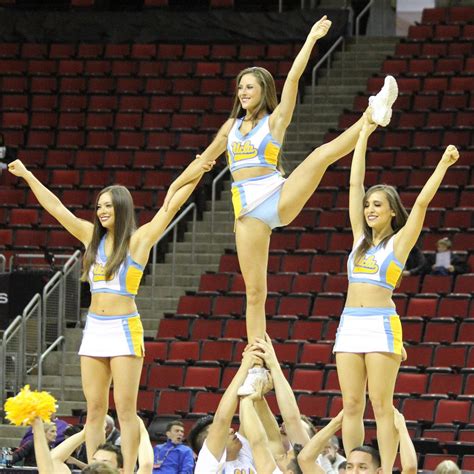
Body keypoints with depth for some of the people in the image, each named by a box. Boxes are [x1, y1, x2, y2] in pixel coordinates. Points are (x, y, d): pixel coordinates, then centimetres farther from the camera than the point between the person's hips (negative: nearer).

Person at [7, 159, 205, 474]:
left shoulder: (138, 240, -3)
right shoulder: (93, 237, 11)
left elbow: (172, 205, -10)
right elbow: (55, 207, 17)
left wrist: (196, 176, -20)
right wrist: (27, 176, 21)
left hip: (124, 329, -5)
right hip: (94, 329, 5)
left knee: (126, 410, -6)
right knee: (95, 409, 4)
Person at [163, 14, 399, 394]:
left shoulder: (275, 120, 6)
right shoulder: (232, 127, 19)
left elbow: (292, 79, -3)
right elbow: (205, 159, 29)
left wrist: (311, 39, -6)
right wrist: (175, 187, 25)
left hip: (279, 199, -3)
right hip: (248, 213, 3)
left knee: (323, 153, -27)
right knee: (254, 292, 1)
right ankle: (257, 367, 3)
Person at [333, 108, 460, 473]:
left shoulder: (399, 241, 4)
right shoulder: (361, 238, 16)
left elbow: (422, 201, -6)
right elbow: (355, 185, 17)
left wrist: (443, 165, -9)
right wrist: (364, 135, 18)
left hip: (381, 324, -5)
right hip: (350, 323, 5)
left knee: (381, 406, -7)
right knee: (351, 405, 2)